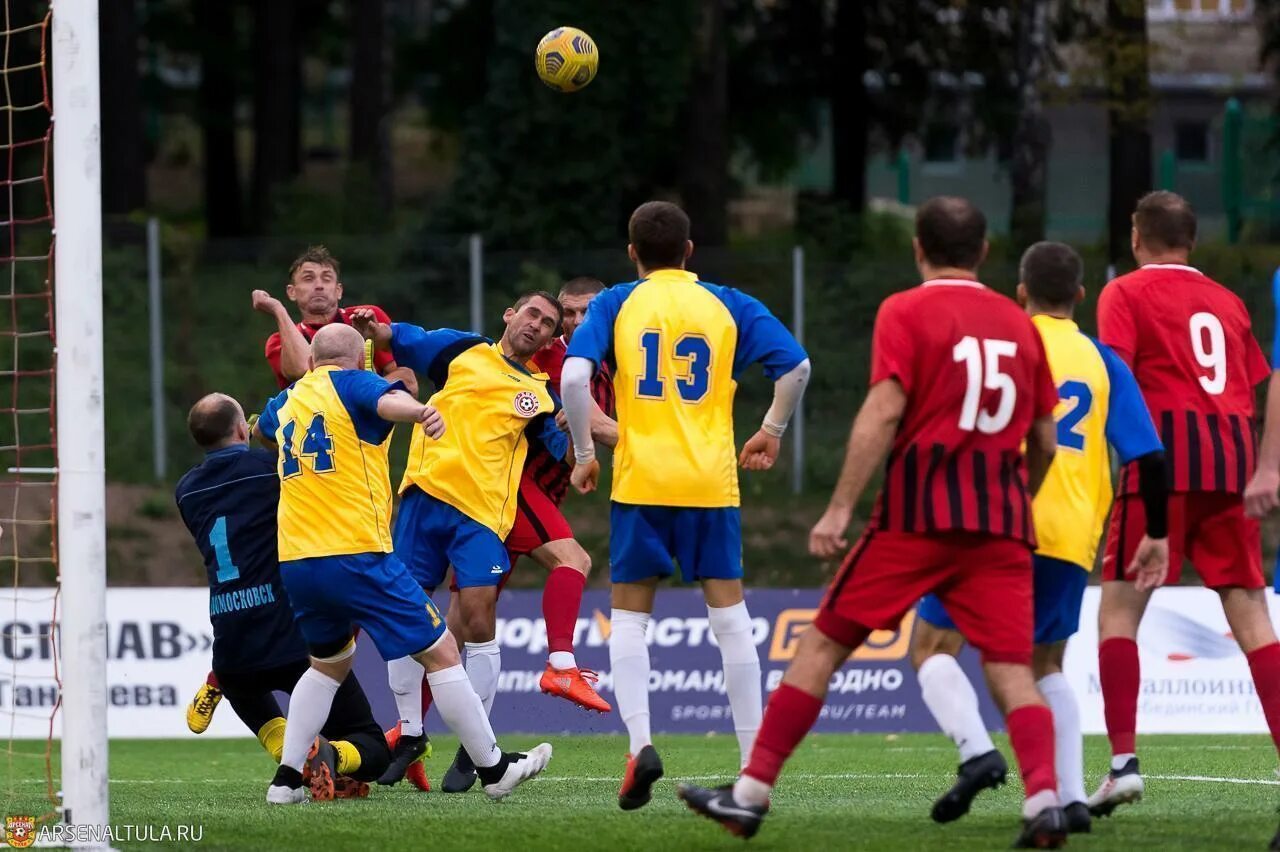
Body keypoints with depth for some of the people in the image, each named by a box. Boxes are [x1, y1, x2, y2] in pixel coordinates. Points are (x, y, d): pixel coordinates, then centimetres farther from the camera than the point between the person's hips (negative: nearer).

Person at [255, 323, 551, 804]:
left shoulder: (288, 399, 17)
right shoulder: (351, 383, -2)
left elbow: (262, 430, 42)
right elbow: (387, 400, -28)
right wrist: (421, 412, -49)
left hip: (295, 563, 7)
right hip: (356, 555, -7)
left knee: (329, 664, 27)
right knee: (441, 653, 2)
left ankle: (287, 778, 18)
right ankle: (493, 769, 6)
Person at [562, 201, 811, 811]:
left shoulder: (615, 304, 4)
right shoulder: (728, 305, 8)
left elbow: (574, 375, -10)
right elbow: (795, 366, 0)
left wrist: (585, 454, -1)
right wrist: (772, 431, 15)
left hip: (639, 483, -1)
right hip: (712, 482, 1)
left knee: (629, 617, 8)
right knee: (729, 615, 8)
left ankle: (639, 742, -12)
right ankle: (756, 761, 5)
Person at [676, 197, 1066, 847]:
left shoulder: (905, 313, 0)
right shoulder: (1019, 324, 14)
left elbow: (883, 412, -11)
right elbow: (1044, 440, 16)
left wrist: (840, 509, -13)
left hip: (918, 508, -3)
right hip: (1002, 518, 3)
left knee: (824, 643, 5)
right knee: (1010, 667, 0)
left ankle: (751, 794, 5)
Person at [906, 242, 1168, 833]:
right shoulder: (1103, 362, 11)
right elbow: (1148, 456, 5)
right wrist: (1157, 535, 13)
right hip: (1071, 538, 4)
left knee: (932, 647, 5)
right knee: (1045, 666, 20)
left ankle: (976, 751, -21)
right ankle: (1071, 796, 5)